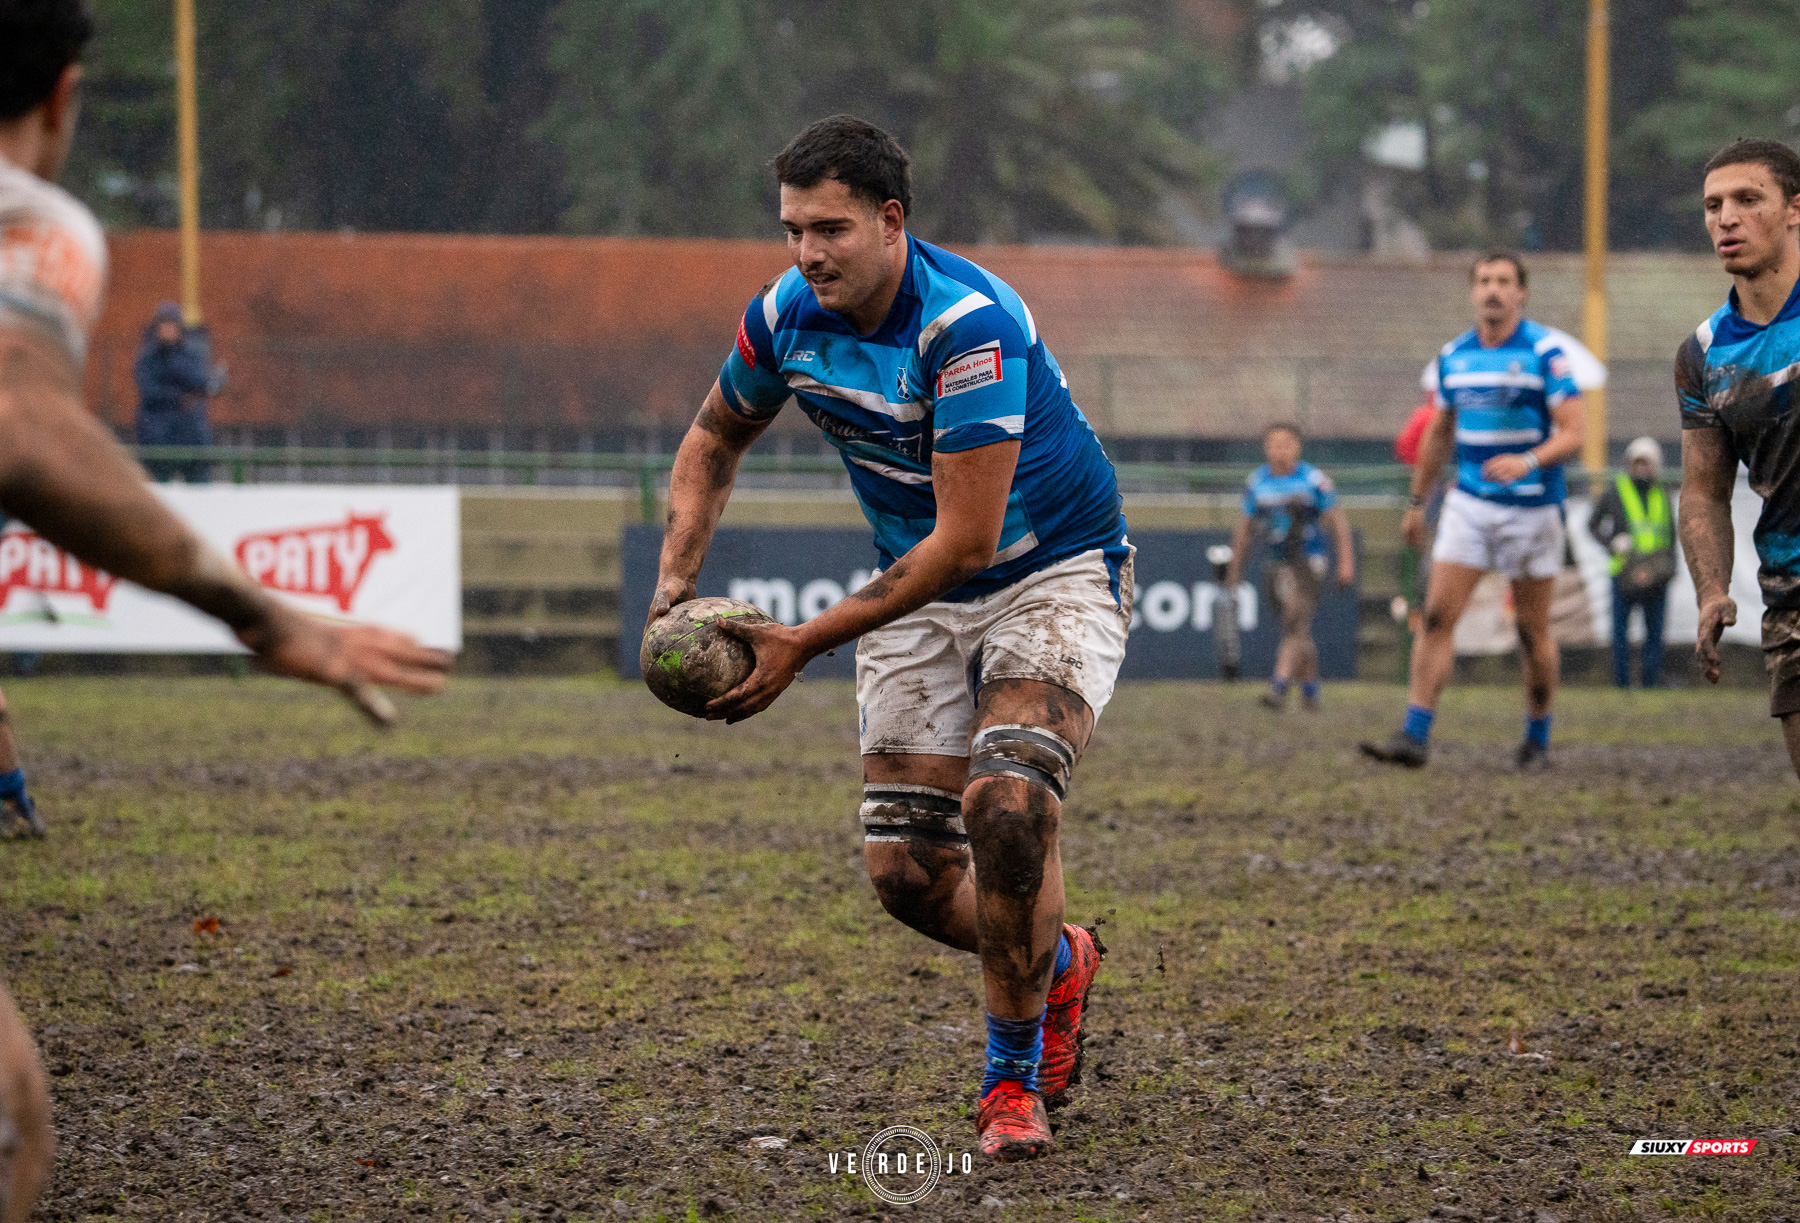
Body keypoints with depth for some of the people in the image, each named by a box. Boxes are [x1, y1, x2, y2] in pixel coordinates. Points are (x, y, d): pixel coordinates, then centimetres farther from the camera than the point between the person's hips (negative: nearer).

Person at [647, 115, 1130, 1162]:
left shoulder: (970, 322, -30)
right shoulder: (787, 317, -9)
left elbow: (965, 540, -31)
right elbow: (716, 439, 13)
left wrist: (804, 645, -28)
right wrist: (677, 577, -3)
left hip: (1056, 576, -6)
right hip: (918, 595, 6)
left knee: (1006, 802, -28)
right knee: (908, 868, -3)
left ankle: (1013, 1079, -9)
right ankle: (1060, 963, 30)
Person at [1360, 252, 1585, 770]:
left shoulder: (1545, 352, -8)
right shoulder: (1453, 355, 7)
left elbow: (1572, 432, -12)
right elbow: (1439, 433, 19)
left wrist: (1529, 461, -30)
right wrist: (1417, 502, 21)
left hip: (1532, 508, -4)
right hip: (1469, 504, 4)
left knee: (1533, 631, 4)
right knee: (1437, 615, -9)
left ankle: (1538, 741, 19)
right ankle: (1415, 736, -11)